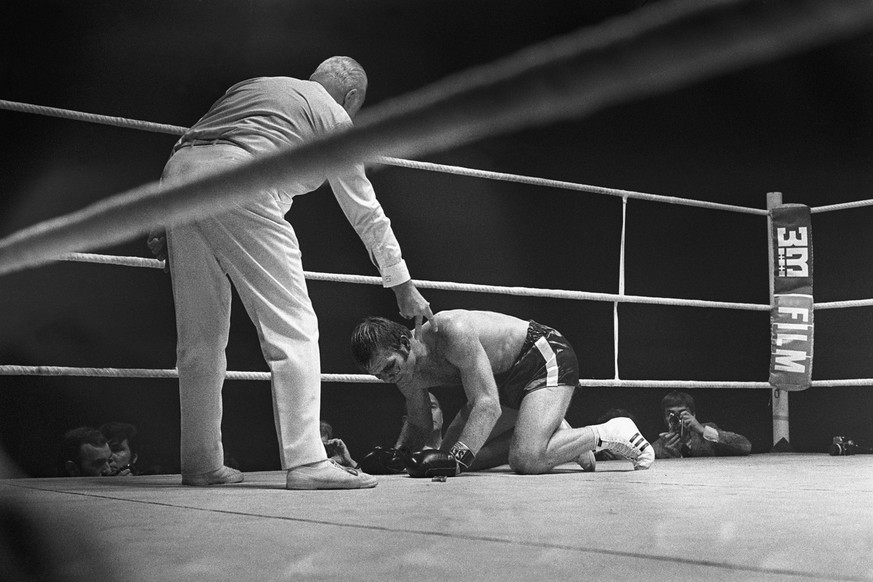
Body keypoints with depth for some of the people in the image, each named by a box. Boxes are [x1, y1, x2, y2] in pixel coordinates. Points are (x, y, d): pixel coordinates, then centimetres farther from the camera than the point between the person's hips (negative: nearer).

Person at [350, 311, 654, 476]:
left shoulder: (452, 331, -34)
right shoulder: (409, 375, -8)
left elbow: (488, 404, -39)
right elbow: (419, 427, 11)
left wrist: (457, 458, -48)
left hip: (547, 359, -9)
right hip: (506, 378, 9)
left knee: (526, 460, -29)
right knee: (449, 455, 3)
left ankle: (611, 433, -6)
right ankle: (548, 431, 13)